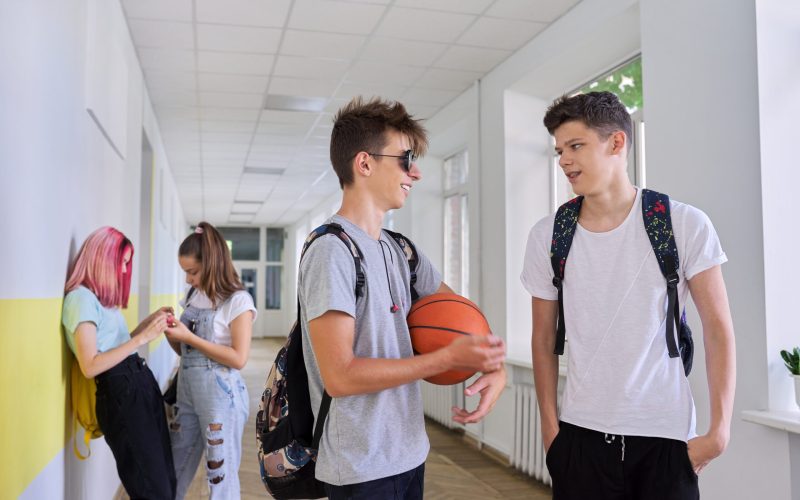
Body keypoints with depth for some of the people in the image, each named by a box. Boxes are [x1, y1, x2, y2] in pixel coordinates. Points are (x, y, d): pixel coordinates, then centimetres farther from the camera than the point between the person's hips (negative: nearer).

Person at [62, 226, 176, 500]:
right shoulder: (81, 297, -11)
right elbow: (90, 366, -20)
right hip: (121, 393, -9)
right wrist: (143, 337, -21)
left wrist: (151, 320, 13)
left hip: (141, 384, 9)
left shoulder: (101, 296, 18)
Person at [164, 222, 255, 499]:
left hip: (220, 395, -7)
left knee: (221, 474, 5)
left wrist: (189, 337, -18)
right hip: (187, 390, 7)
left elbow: (239, 359, -18)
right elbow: (185, 351, 16)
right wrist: (172, 335, -6)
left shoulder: (238, 300, -12)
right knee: (174, 468, 17)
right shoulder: (193, 295, 9)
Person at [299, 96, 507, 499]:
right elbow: (340, 376, -24)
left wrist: (494, 367, -5)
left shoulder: (401, 251, 7)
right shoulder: (332, 251, -19)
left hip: (410, 454, 8)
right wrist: (449, 357, -21)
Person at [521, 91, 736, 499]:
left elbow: (717, 328, -4)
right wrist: (549, 424, 4)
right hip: (579, 434, 2)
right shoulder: (547, 236, -2)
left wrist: (719, 430, -8)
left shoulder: (685, 225, -8)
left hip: (665, 435, -1)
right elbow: (543, 337, 5)